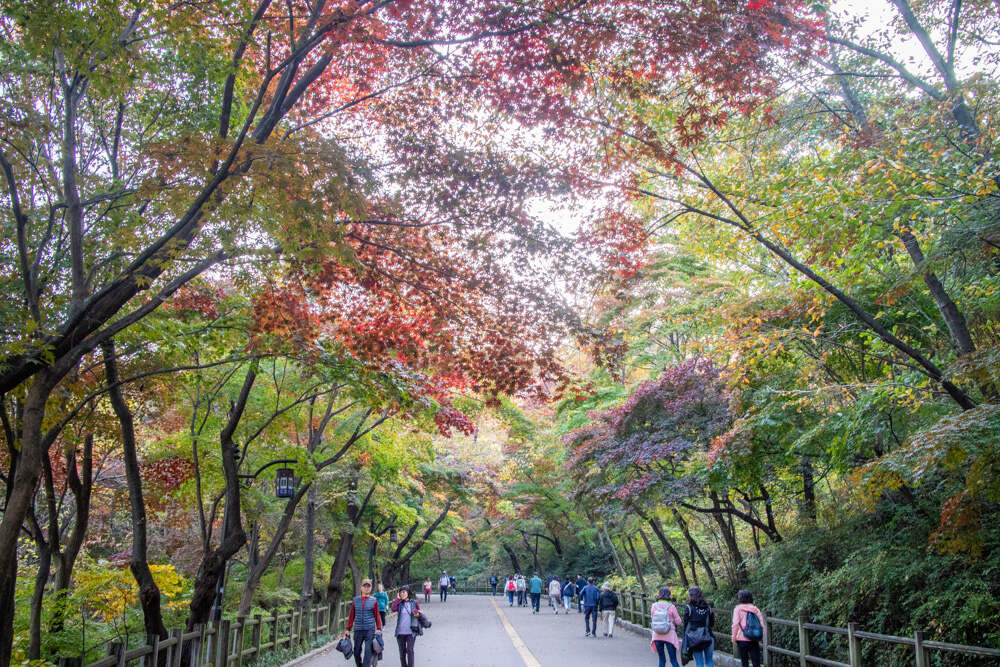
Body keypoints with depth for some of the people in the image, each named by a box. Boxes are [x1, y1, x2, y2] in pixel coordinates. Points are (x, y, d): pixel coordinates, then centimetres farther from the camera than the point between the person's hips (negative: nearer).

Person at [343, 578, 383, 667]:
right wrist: (348, 629, 9)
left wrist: (379, 629, -1)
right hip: (358, 630, 2)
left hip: (370, 630, -2)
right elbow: (351, 616, 12)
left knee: (368, 651, -9)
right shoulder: (355, 600, 8)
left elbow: (377, 616, 6)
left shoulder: (374, 601, 4)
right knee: (356, 652, 7)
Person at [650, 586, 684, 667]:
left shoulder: (654, 606, -2)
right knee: (673, 660, 4)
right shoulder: (671, 607, -10)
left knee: (662, 660, 13)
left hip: (657, 635, 3)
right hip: (669, 636, -3)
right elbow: (678, 622, -3)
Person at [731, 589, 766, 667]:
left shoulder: (738, 609, -3)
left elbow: (735, 624, -11)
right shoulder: (755, 609, 7)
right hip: (754, 640, 2)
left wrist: (734, 638, -3)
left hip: (742, 639, -2)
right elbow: (762, 624, 2)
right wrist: (761, 638, 10)